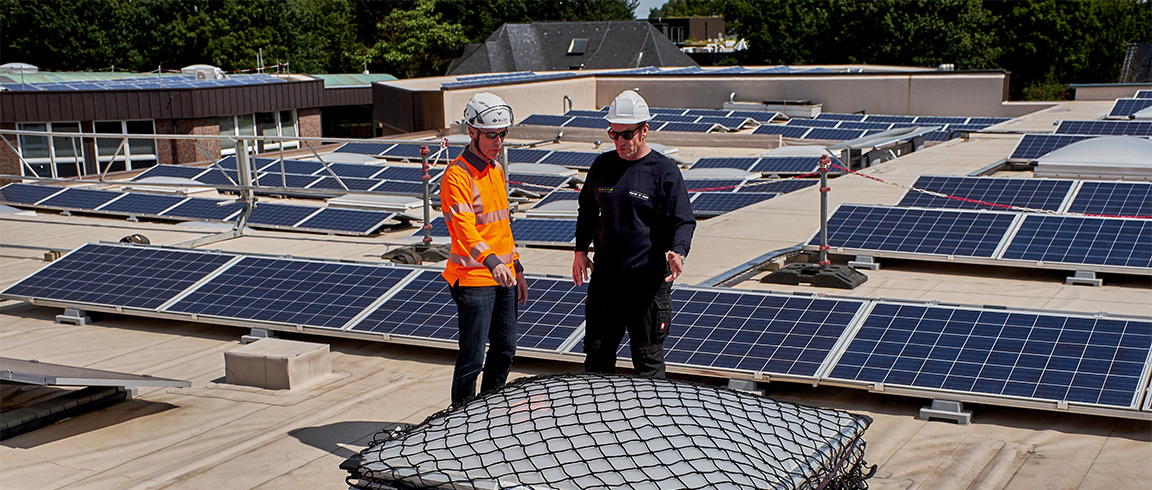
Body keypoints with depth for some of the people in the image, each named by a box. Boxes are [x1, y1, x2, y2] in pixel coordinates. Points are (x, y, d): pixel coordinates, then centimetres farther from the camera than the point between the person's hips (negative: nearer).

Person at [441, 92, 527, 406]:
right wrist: (491, 261, -43)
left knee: (505, 351, 16)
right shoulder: (457, 175, -15)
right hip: (473, 280, -8)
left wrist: (516, 268, 21)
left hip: (503, 277, 8)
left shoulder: (496, 170, 13)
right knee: (472, 360, -5)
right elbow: (464, 227, -28)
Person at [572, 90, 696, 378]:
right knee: (597, 351, 12)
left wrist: (677, 252, -27)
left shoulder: (665, 171, -7)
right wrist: (581, 250, 11)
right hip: (604, 275, 5)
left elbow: (683, 221, -9)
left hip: (648, 279, -5)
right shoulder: (602, 165, 7)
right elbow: (587, 210, 20)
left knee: (648, 357, 4)